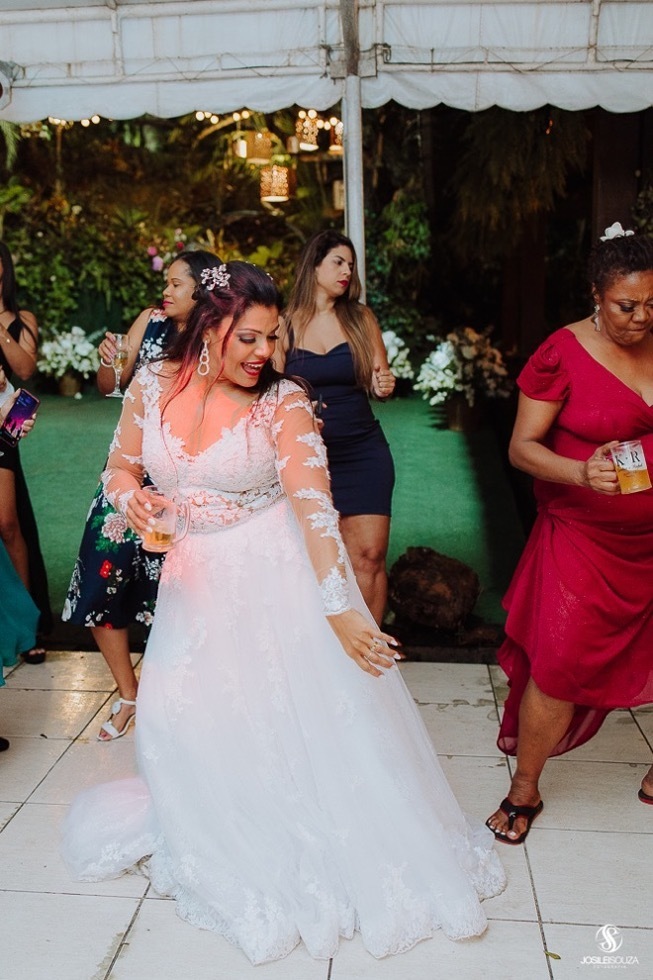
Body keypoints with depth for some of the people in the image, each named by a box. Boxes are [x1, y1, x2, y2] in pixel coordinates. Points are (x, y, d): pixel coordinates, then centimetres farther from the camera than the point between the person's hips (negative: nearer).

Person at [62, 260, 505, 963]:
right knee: (181, 715, 6)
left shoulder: (283, 401, -15)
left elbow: (314, 504, -25)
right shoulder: (154, 386, -5)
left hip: (274, 575, -3)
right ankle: (223, 847, 36)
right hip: (194, 578, 4)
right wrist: (131, 498, -15)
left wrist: (340, 608, -32)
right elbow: (121, 467, 8)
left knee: (305, 710, 0)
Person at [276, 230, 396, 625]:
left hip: (363, 452, 1)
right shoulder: (286, 324, 2)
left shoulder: (361, 318, 5)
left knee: (371, 556, -4)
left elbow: (379, 379, 8)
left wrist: (385, 385, -15)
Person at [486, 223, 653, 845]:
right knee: (560, 664, -3)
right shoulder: (564, 354, -9)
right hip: (582, 537, -4)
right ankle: (524, 789, 18)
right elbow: (522, 447, -10)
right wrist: (579, 473, -26)